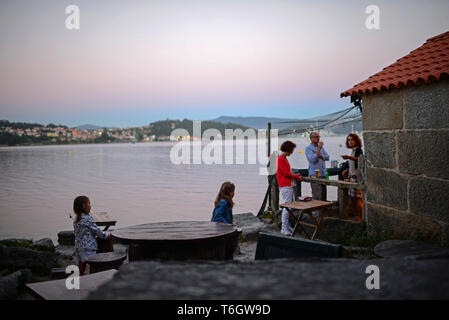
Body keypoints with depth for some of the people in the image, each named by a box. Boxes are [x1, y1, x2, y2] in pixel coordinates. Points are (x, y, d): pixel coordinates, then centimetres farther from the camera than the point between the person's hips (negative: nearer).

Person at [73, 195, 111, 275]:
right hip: (88, 248, -8)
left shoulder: (76, 220, 11)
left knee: (81, 271, 13)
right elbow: (96, 230, -8)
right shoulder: (88, 218, -14)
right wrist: (107, 236, 7)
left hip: (78, 247, 8)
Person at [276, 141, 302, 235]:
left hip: (289, 185, 10)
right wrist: (296, 177, -5)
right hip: (285, 186, -10)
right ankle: (284, 228, -5)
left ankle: (287, 226, 18)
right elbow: (285, 173, -15)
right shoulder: (280, 159, -12)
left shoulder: (284, 159, 18)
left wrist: (295, 175, 10)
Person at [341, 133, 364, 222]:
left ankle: (360, 218, -5)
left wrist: (348, 157, -42)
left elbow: (359, 159, -29)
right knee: (352, 197, 11)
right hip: (352, 176, 9)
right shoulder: (353, 151, 17)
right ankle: (356, 217, 19)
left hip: (357, 176, -9)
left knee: (357, 198, -10)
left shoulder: (358, 150, -9)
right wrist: (347, 170, 16)